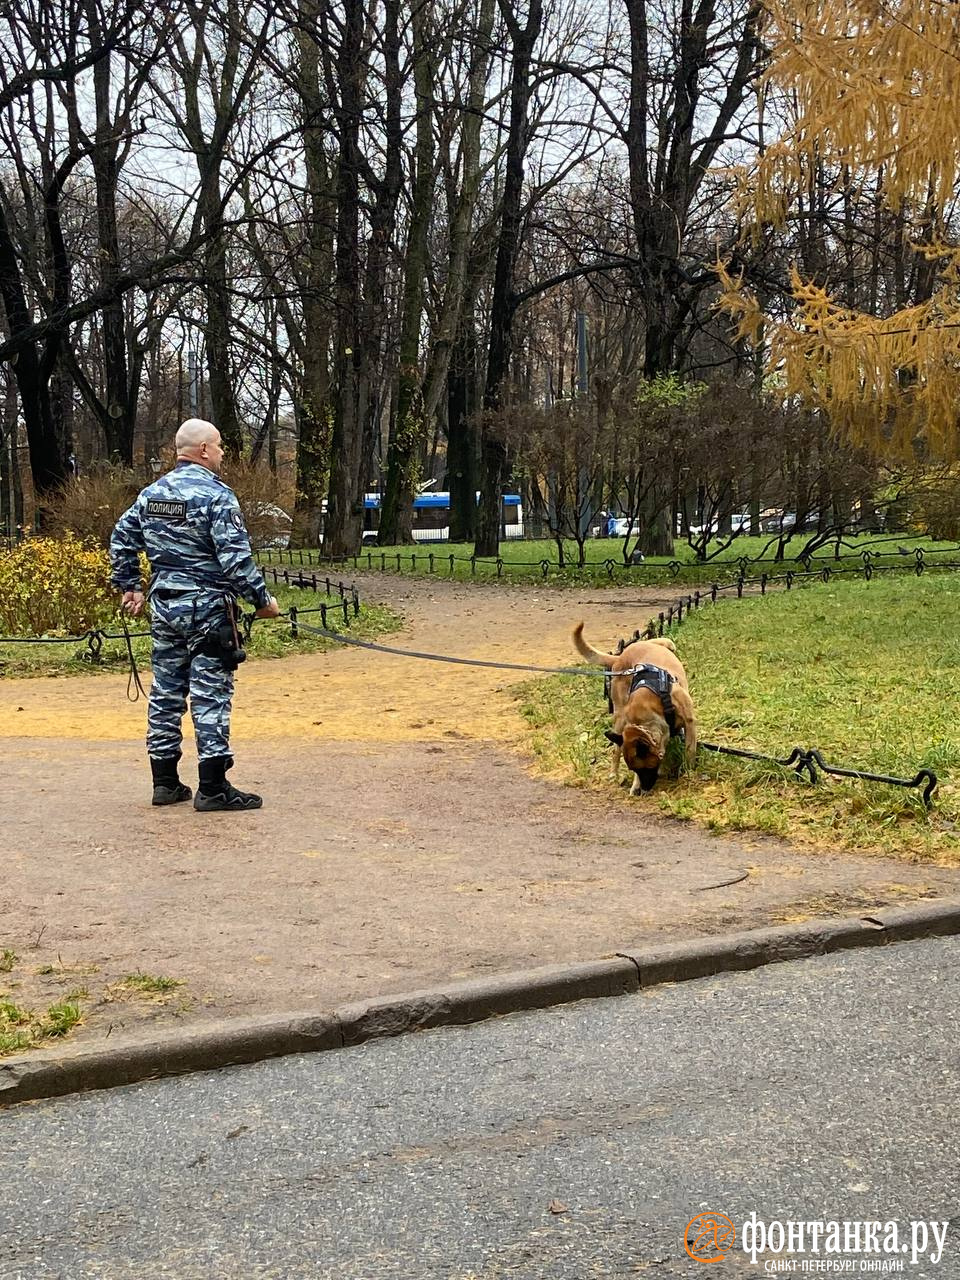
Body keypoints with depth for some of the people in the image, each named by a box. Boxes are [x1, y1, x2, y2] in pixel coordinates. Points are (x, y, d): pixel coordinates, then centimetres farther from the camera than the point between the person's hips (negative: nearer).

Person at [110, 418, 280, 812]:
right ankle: (213, 789, -1)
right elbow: (235, 557, -19)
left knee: (166, 692, 12)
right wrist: (262, 600, -10)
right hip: (207, 610, -7)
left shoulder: (151, 493, 9)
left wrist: (130, 586, 22)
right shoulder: (216, 495, -14)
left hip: (164, 607, 7)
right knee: (211, 695, -3)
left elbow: (121, 539, 15)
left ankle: (165, 782, 18)